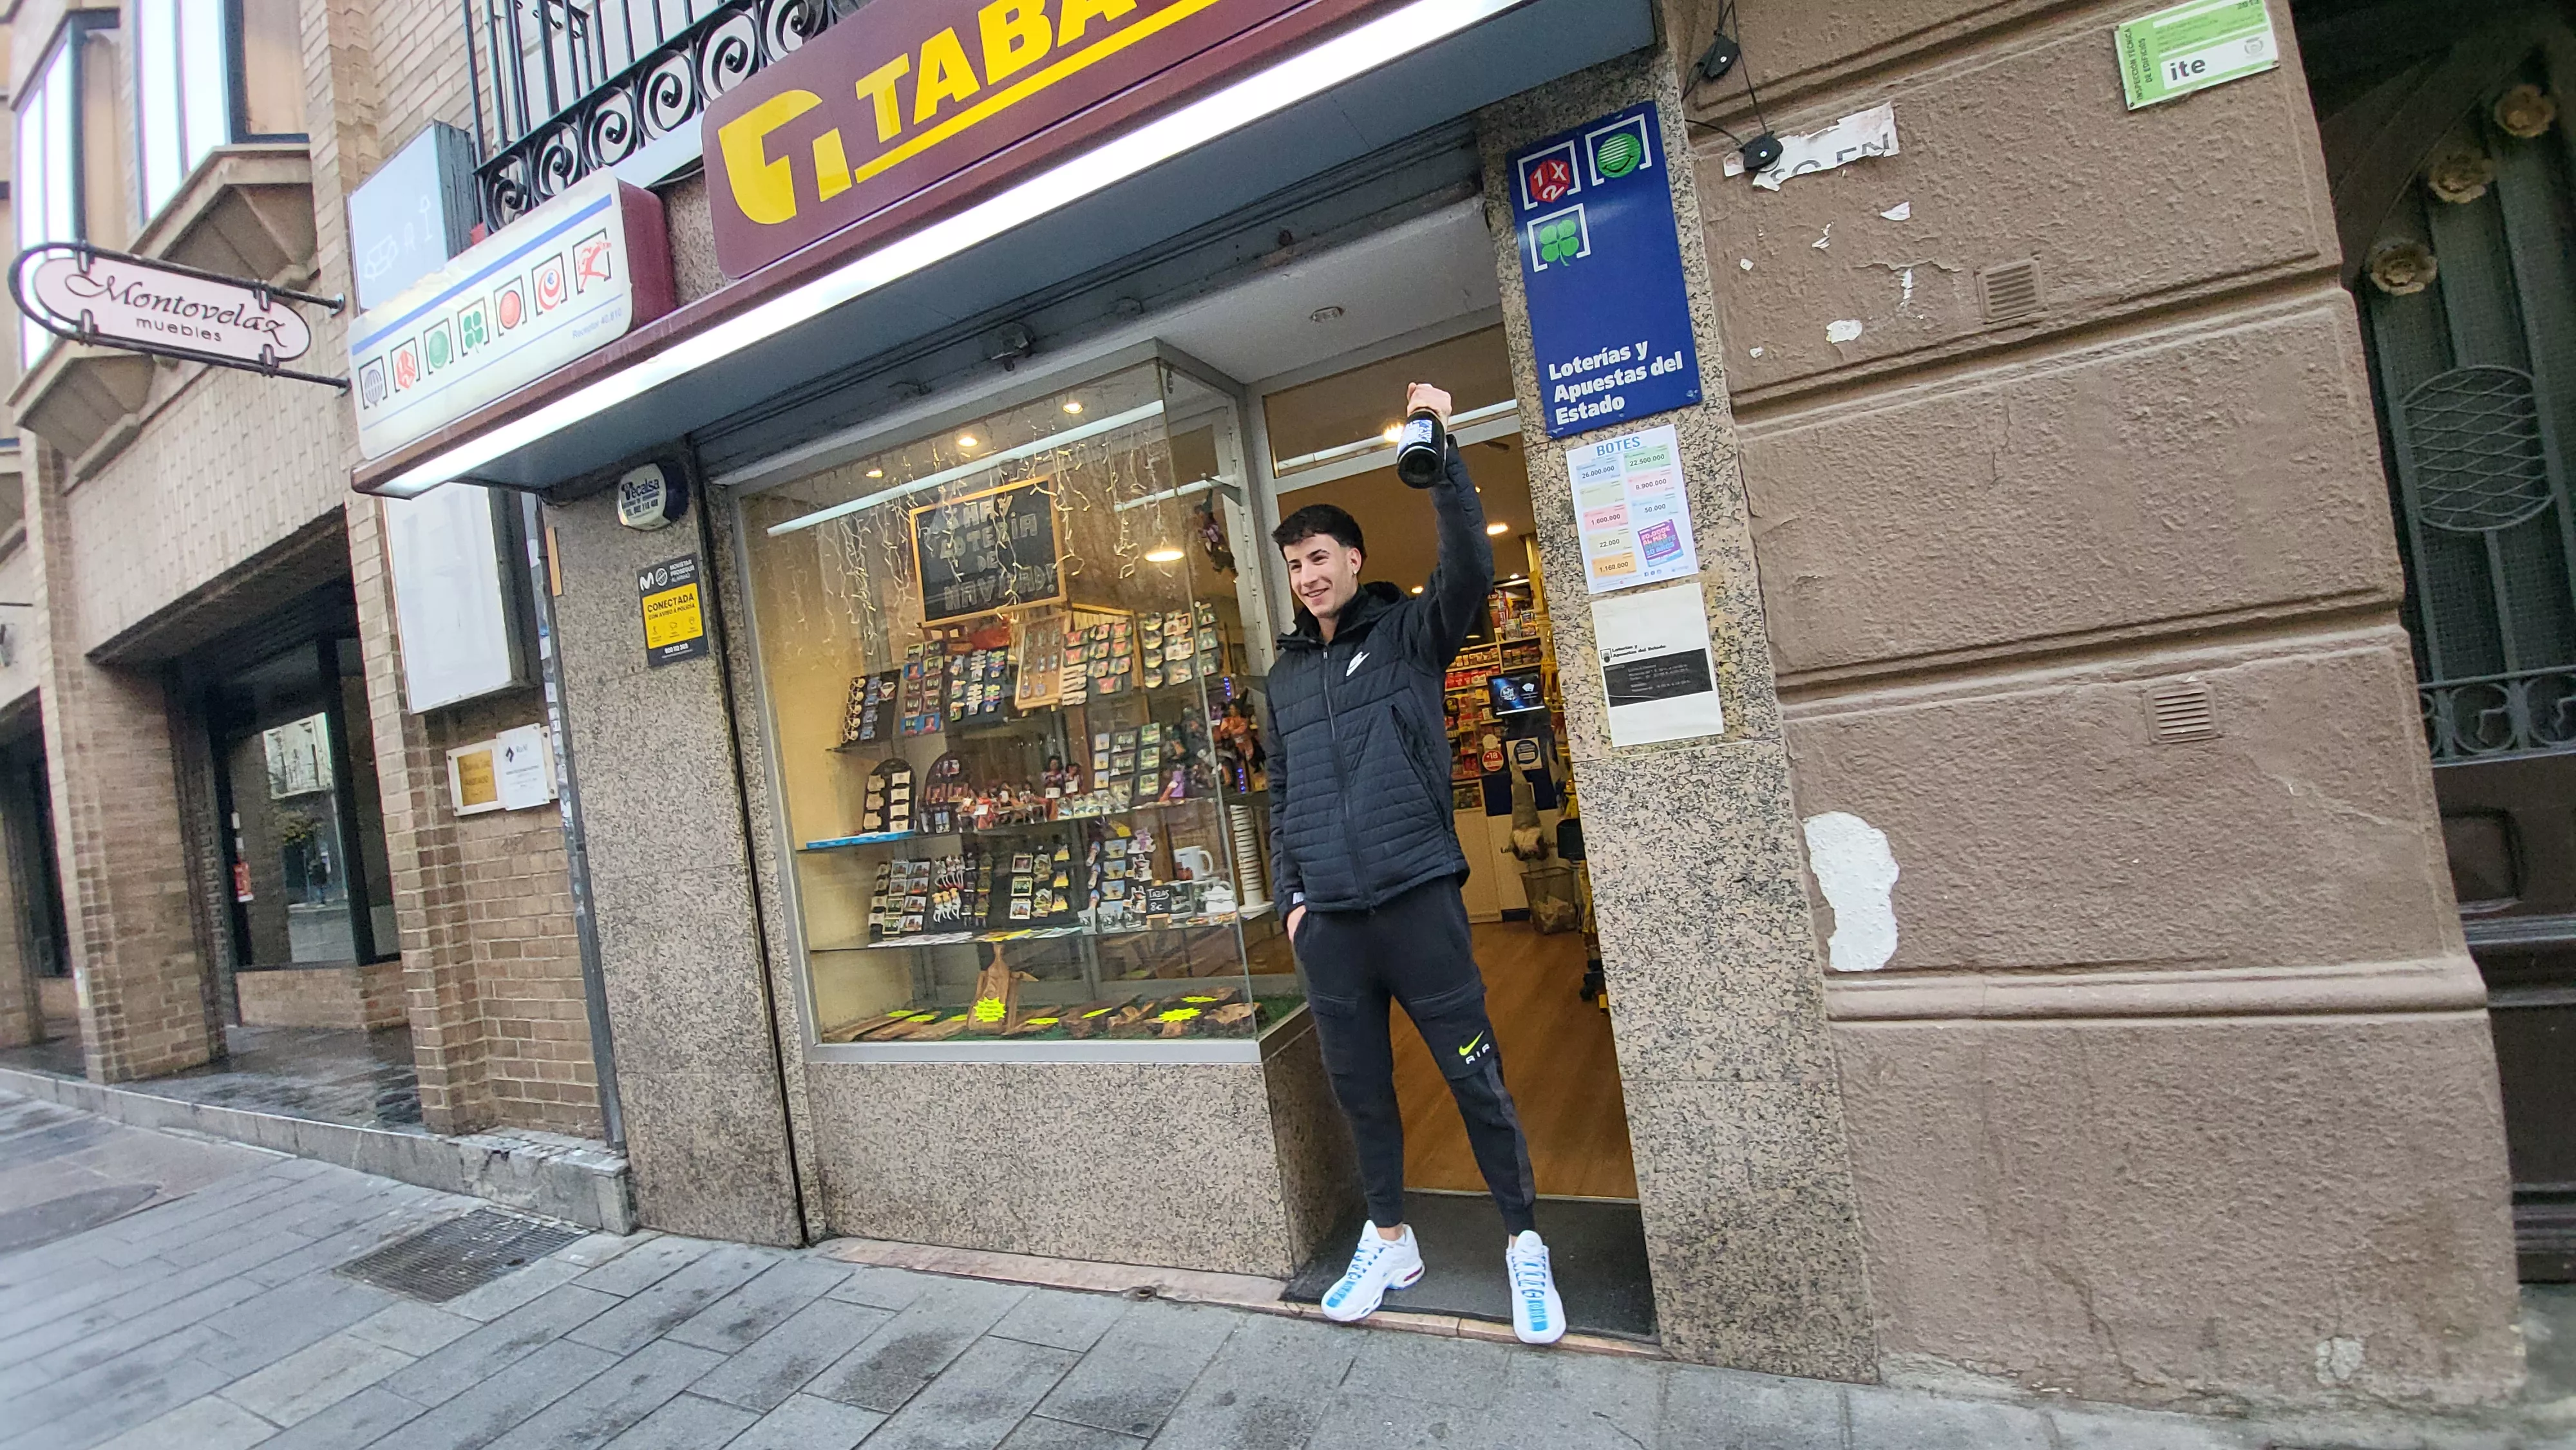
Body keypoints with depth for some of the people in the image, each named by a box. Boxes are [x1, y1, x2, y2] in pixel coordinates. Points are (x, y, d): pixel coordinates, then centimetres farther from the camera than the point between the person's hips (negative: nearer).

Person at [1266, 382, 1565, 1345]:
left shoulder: (1409, 633, 2)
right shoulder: (1285, 674, 15)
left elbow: (1470, 568, -18)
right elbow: (1281, 796, 16)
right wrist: (1291, 894, 8)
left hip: (1418, 897, -4)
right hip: (1326, 918, 5)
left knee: (1476, 1076, 6)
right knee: (1358, 1084, 15)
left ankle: (1523, 1242, 26)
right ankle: (1389, 1241, 35)